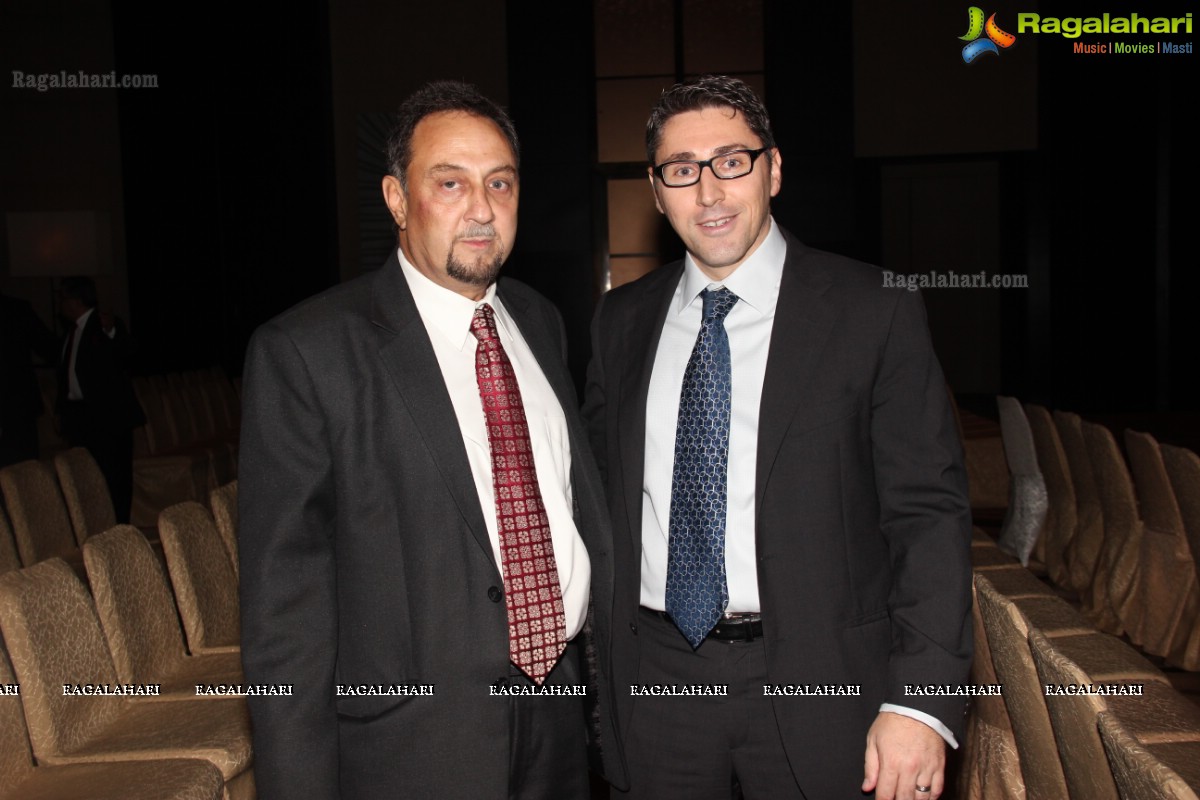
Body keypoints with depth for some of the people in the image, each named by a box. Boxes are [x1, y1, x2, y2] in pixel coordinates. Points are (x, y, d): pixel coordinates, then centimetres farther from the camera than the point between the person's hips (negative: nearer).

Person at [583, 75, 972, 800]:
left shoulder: (875, 311, -6)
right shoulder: (622, 321, 6)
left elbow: (930, 510, -9)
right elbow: (602, 489, 11)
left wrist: (922, 701, -15)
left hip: (820, 684, -3)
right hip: (656, 678, 3)